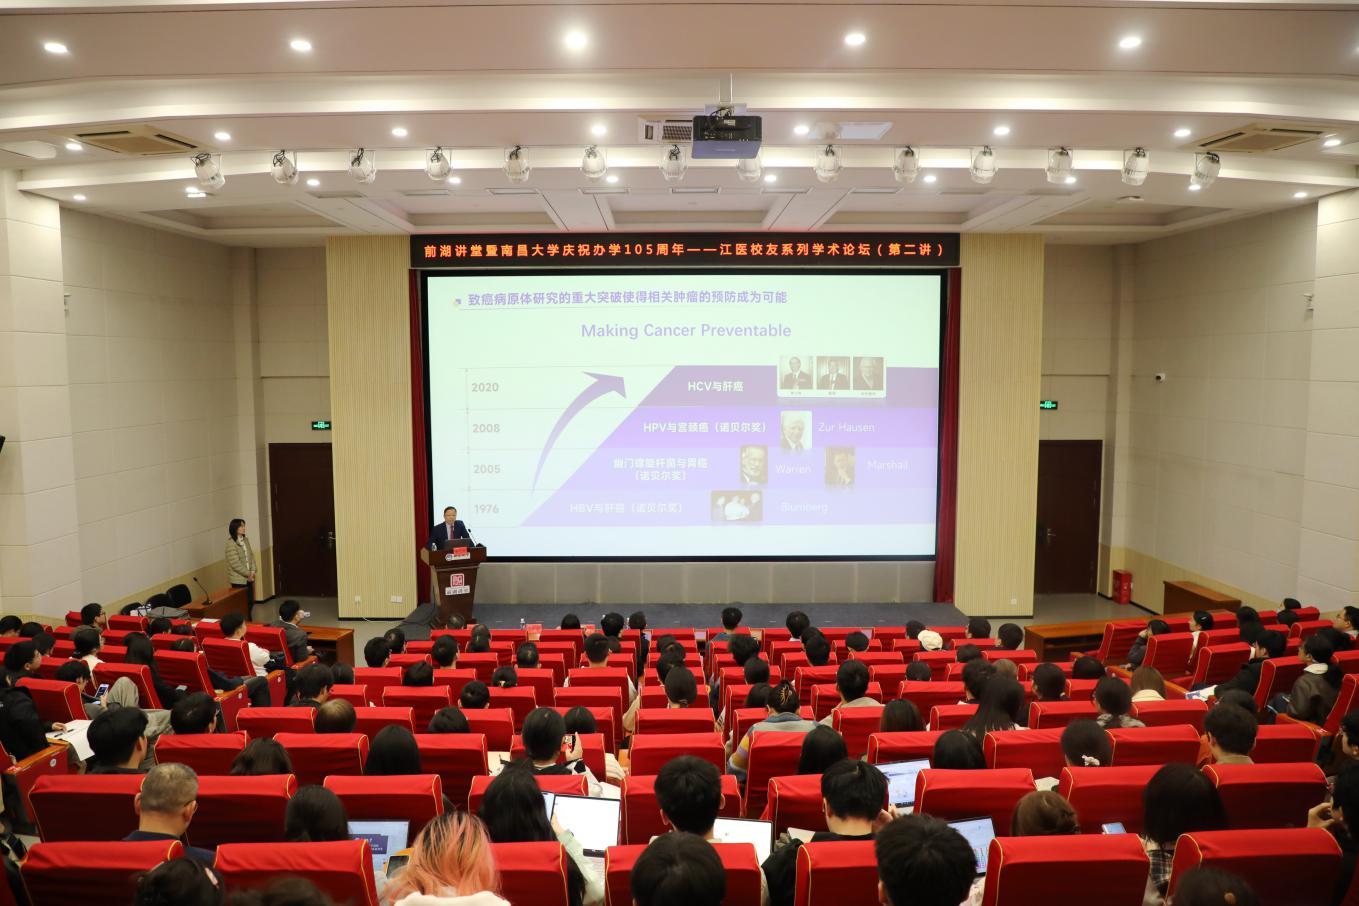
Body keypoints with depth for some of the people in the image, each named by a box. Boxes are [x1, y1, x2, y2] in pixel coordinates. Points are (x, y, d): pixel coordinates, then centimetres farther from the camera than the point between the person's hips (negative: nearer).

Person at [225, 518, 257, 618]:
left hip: (248, 578, 7)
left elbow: (251, 556, 9)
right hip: (238, 579, -7)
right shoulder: (231, 543, -16)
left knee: (250, 602, 11)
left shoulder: (246, 540, 8)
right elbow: (235, 563, -18)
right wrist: (248, 574, -12)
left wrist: (252, 572, -3)